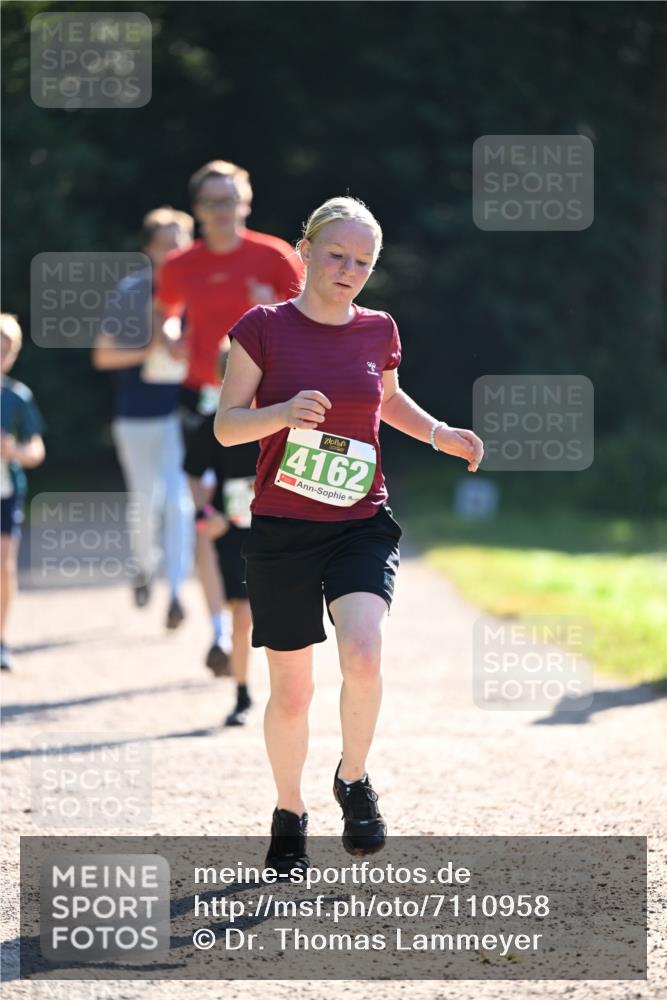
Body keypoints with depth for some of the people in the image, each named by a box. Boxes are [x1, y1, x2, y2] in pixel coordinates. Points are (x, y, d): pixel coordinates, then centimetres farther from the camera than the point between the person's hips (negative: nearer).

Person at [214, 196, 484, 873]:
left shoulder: (378, 332, 6)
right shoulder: (264, 327, -4)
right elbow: (225, 425, -3)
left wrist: (440, 434, 9)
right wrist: (282, 413, -22)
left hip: (362, 526, 1)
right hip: (280, 531, -1)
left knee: (362, 657, -24)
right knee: (291, 692, 4)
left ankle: (353, 780, 1)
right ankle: (289, 814, 28)